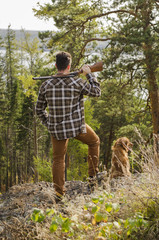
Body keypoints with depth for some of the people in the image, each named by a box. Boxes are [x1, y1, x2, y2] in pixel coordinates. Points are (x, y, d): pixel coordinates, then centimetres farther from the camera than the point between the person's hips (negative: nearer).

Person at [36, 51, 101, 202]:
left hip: (56, 129, 3)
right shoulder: (77, 82, -14)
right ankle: (93, 174, 27)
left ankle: (59, 193, 15)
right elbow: (96, 92, 3)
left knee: (58, 159, 16)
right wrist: (89, 74, 12)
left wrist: (48, 123, 19)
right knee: (94, 142, 25)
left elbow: (39, 109, 5)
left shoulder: (46, 85, -4)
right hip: (77, 127, -2)